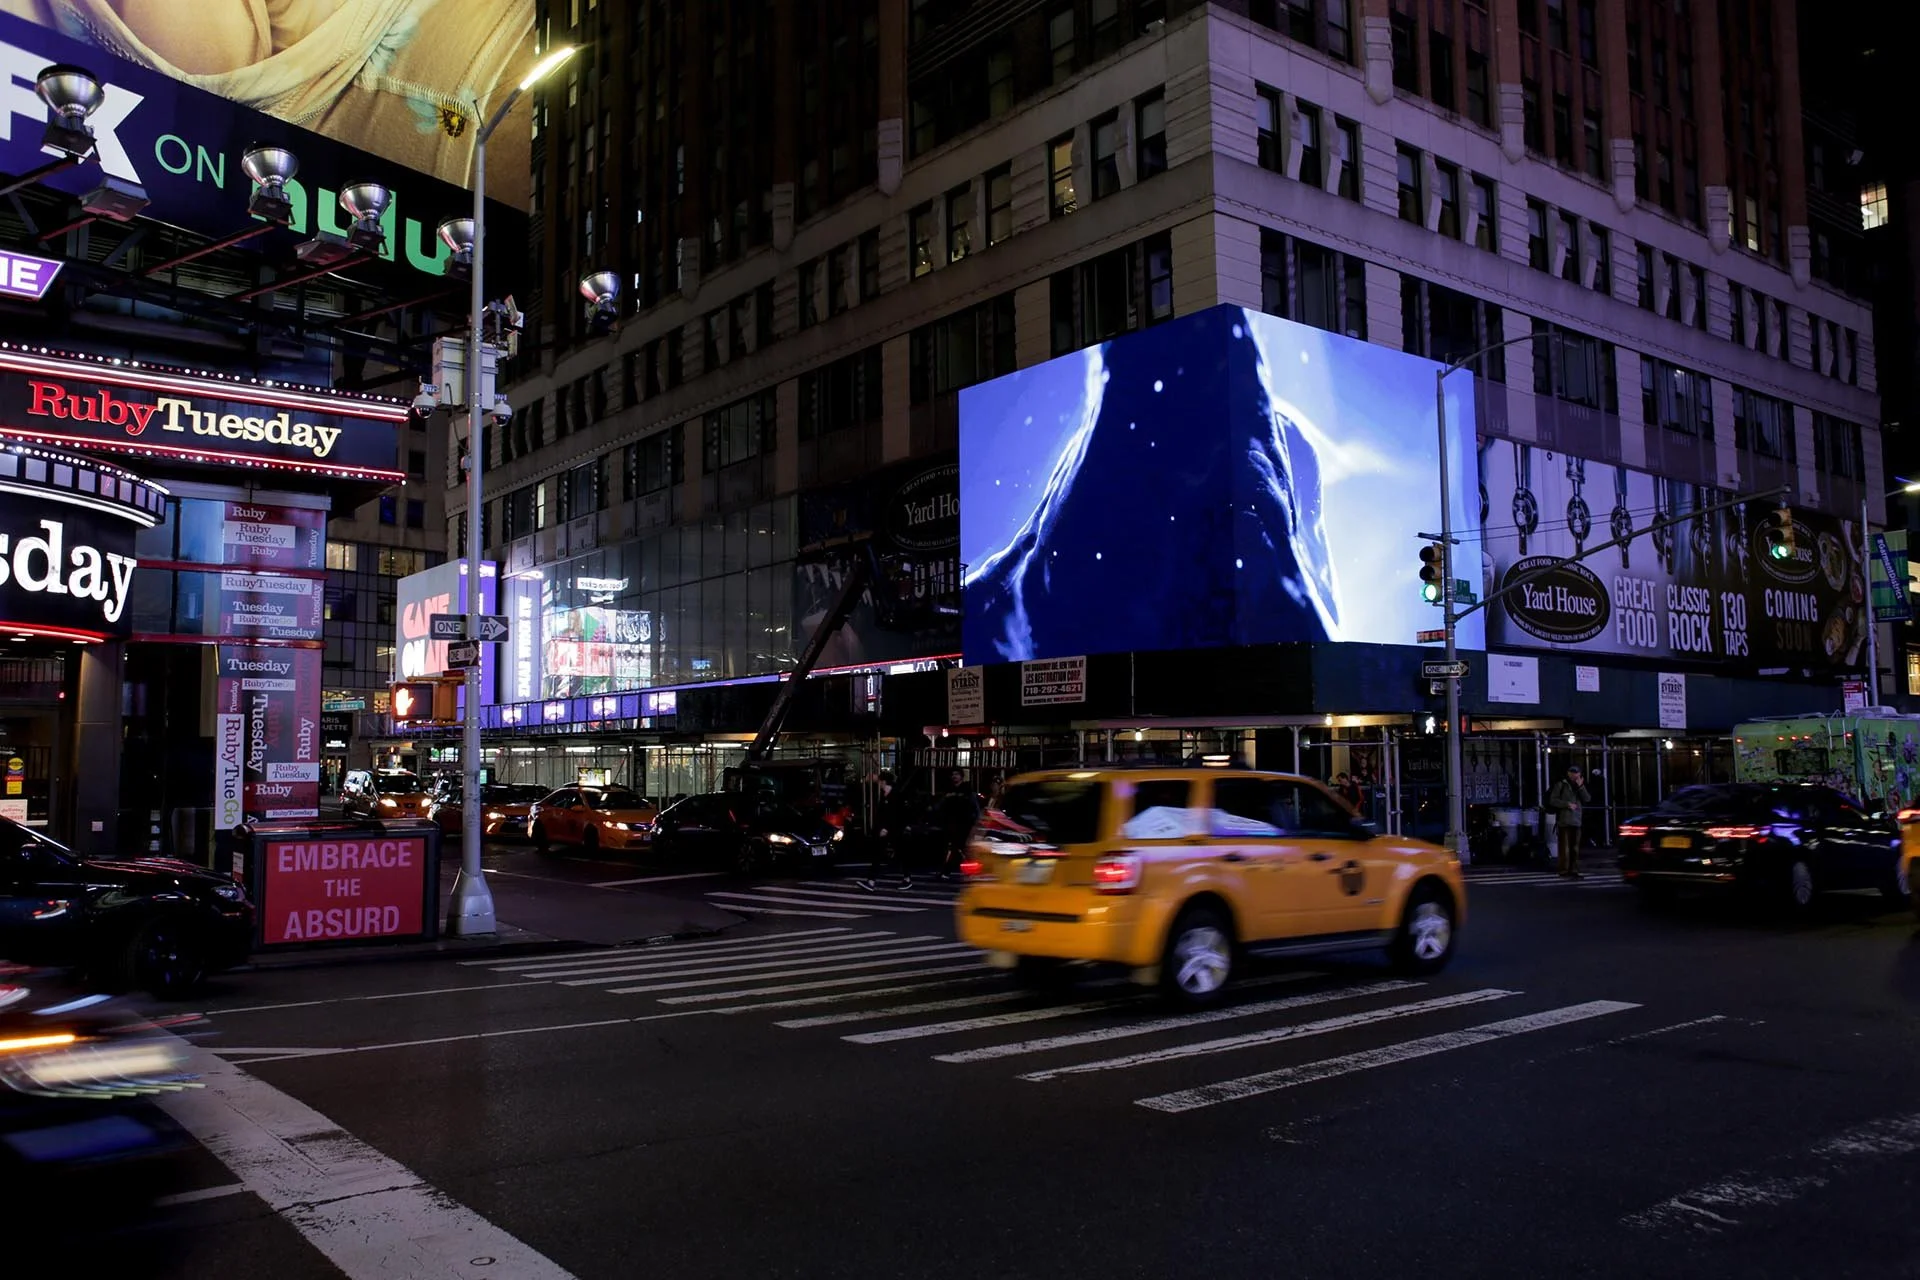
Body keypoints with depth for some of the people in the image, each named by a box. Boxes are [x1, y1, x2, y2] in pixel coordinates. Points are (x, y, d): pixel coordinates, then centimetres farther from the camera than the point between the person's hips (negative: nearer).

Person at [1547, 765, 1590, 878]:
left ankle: (1574, 871, 14)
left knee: (1575, 848, 9)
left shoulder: (1580, 786, 18)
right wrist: (1566, 804, -15)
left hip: (1576, 821, 6)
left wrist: (1581, 786, -6)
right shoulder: (1561, 784, 1)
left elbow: (1587, 799, 5)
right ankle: (1564, 871, -6)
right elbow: (1552, 800, -5)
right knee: (1565, 847, -8)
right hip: (1564, 821, -6)